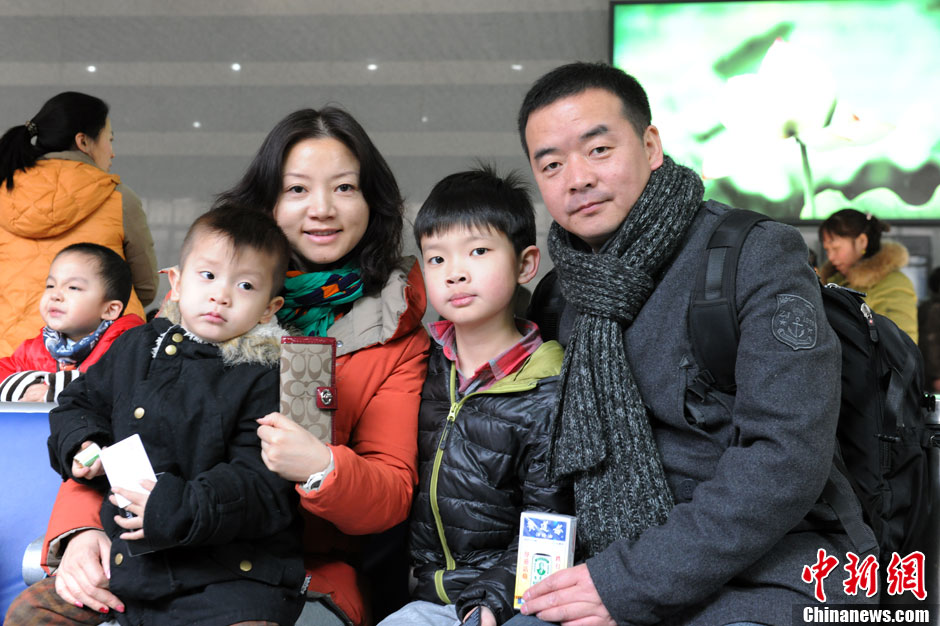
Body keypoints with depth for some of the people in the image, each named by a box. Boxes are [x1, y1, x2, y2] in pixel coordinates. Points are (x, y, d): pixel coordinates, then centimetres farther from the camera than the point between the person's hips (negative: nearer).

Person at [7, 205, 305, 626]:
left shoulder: (267, 378, -10)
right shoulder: (135, 347, 10)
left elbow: (265, 483, -18)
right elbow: (80, 401, 25)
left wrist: (180, 508, -26)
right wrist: (81, 445, 5)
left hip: (229, 574, -5)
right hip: (122, 559, 6)